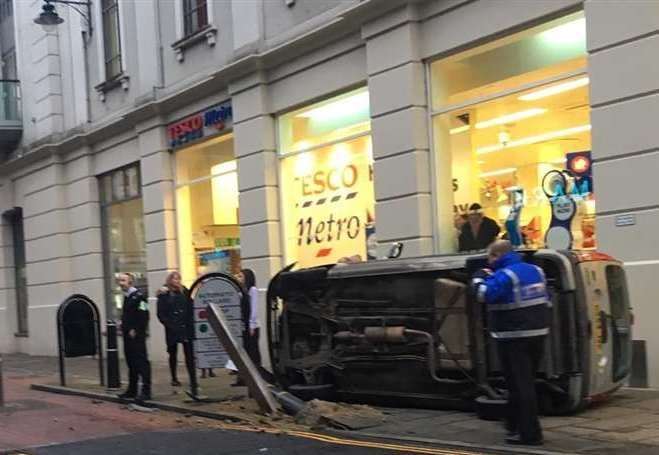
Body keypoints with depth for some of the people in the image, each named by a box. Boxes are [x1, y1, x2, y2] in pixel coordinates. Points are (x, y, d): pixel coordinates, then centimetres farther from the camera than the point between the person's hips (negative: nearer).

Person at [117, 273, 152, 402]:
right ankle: (132, 390, 19)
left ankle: (146, 391, -5)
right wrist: (123, 327, 13)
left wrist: (135, 331, -18)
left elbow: (144, 316, -19)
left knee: (142, 362, -7)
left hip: (137, 336, -9)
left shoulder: (138, 296, -13)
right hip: (128, 335, 9)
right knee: (131, 362, 13)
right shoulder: (126, 297, 16)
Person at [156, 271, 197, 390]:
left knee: (189, 353, -2)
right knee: (173, 354, 10)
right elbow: (161, 314, -4)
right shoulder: (164, 294, -1)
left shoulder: (184, 292, 7)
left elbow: (191, 308, 8)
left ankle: (193, 379, -2)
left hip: (186, 328, 2)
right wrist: (169, 325, -12)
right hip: (172, 330, -1)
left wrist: (190, 322, -4)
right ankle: (174, 378, 21)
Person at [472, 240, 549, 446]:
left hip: (514, 338, -8)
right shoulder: (535, 271, 11)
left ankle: (530, 434, -1)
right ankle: (515, 425, 31)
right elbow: (545, 300, 22)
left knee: (520, 384, -3)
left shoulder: (504, 275, -15)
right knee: (526, 382, 18)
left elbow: (484, 294, -28)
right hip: (538, 333, 8)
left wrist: (479, 279, -6)